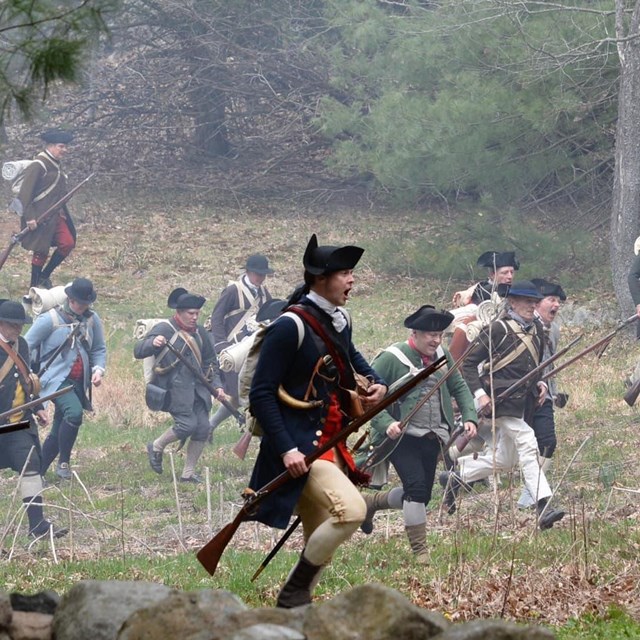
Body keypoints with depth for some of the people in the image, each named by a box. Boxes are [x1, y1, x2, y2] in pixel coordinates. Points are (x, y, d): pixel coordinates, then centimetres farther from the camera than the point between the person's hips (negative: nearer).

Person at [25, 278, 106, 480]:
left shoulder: (92, 319, 6)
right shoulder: (50, 319, -8)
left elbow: (99, 350, 16)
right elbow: (26, 347, -3)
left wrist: (98, 370, -3)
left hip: (80, 383, 6)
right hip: (57, 378, -6)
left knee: (58, 433, 7)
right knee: (74, 412, -30)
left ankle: (38, 473, 19)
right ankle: (63, 462, -18)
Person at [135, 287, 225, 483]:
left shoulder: (200, 332, 15)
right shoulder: (165, 329, -5)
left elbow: (210, 362, 24)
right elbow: (138, 351, -11)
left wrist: (217, 385, 12)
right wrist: (152, 343, -32)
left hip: (197, 387, 7)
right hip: (174, 387, -7)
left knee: (203, 428, -2)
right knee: (187, 424, -18)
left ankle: (188, 473, 9)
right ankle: (156, 447, 8)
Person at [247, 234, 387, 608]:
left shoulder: (340, 320, 10)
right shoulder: (291, 327, -16)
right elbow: (261, 394, -16)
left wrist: (376, 383, 12)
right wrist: (286, 449, -23)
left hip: (331, 445, 9)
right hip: (301, 447, -9)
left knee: (322, 542, 11)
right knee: (351, 509, -26)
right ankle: (294, 592, -12)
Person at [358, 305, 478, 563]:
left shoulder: (442, 356, 7)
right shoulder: (391, 358, -12)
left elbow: (459, 387, 15)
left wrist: (469, 417, 0)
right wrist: (386, 423, -25)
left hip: (431, 439, 7)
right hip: (402, 437, -7)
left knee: (421, 495, 10)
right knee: (416, 487, -18)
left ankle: (370, 502, 36)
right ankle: (420, 550, -8)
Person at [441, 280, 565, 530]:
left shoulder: (536, 329, 13)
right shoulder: (498, 329, -9)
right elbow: (469, 362, -9)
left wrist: (540, 383, 8)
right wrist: (479, 394, -18)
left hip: (522, 402, 9)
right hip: (500, 400, -9)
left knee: (504, 460, 13)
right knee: (527, 443, -20)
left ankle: (454, 477, 32)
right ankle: (543, 508, -24)